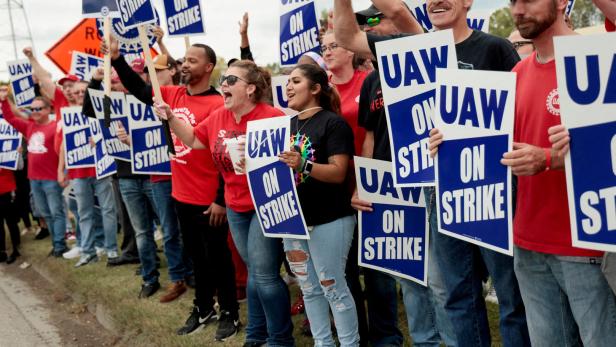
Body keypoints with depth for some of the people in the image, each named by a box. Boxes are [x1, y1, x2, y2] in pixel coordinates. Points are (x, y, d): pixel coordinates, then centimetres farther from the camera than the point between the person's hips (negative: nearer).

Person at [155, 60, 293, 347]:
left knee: (264, 274, -4)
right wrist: (171, 118, 2)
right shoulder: (218, 117, 4)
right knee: (254, 272, 17)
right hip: (236, 206, 7)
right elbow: (193, 141, 15)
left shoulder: (271, 117, -19)